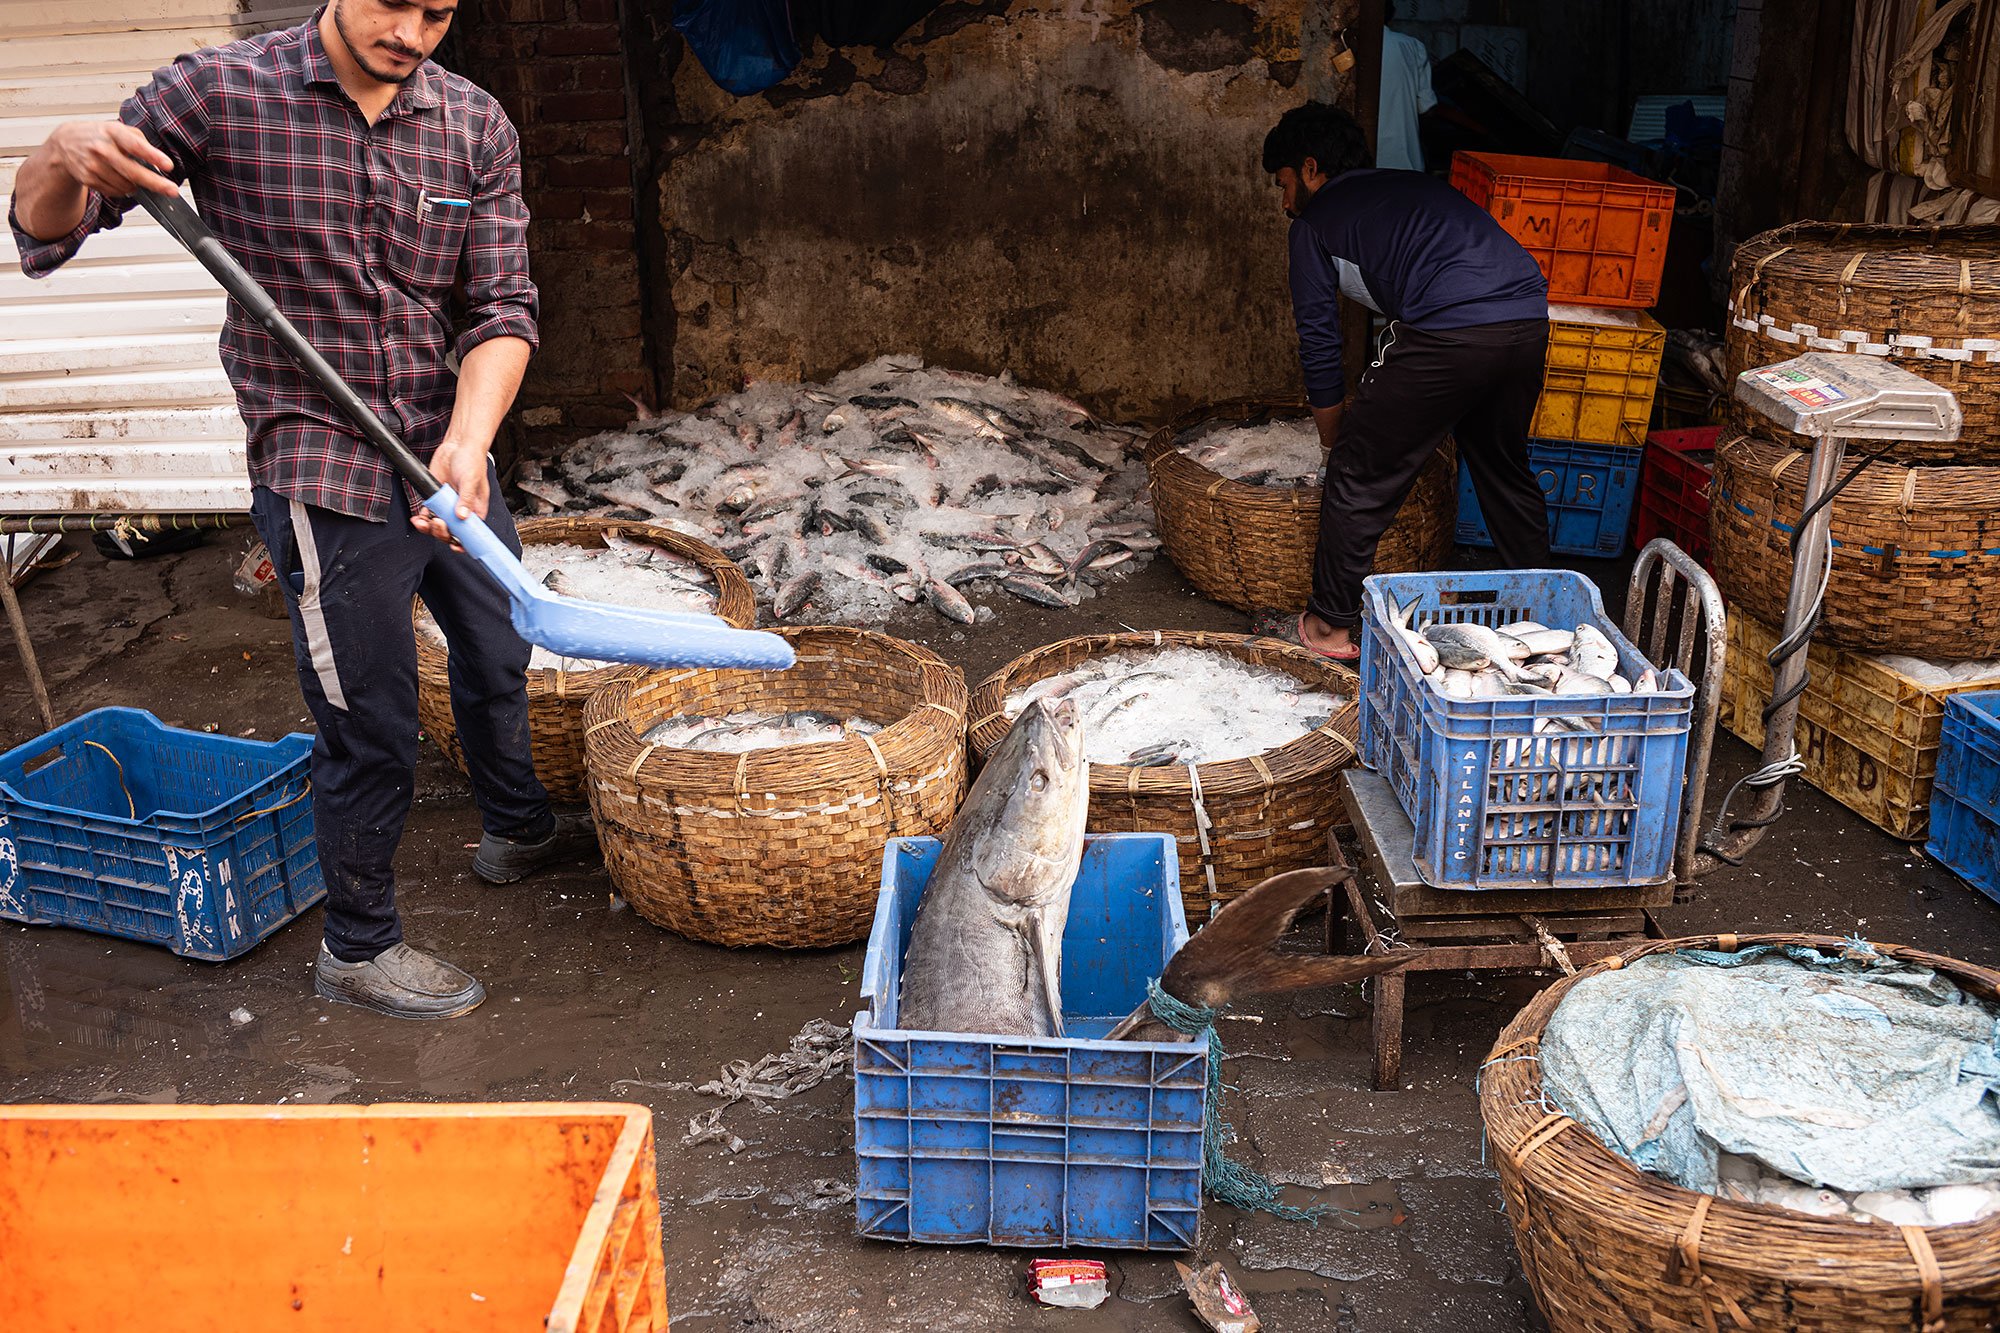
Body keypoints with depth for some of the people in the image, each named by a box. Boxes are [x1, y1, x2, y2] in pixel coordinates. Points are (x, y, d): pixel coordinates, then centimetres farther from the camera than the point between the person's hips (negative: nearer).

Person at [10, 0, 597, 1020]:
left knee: (498, 656, 24)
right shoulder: (221, 93, -12)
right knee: (372, 728, 1)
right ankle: (357, 948, 23)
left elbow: (501, 309, -7)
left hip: (448, 455, 5)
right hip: (321, 472, -5)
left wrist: (468, 438, -25)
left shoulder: (475, 126, -3)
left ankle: (518, 830, 52)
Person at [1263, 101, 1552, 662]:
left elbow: (1320, 343, 15)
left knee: (1360, 478, 8)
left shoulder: (1316, 221, 13)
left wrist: (1336, 444, 28)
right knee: (1503, 465, 28)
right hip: (1529, 322, 7)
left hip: (1449, 332, -7)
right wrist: (1374, 409, 48)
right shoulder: (1415, 185, 33)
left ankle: (1331, 625, 16)